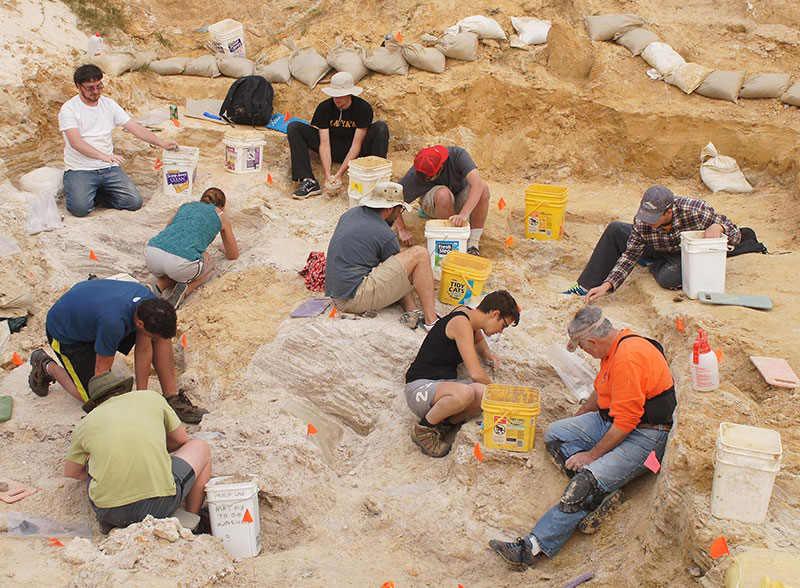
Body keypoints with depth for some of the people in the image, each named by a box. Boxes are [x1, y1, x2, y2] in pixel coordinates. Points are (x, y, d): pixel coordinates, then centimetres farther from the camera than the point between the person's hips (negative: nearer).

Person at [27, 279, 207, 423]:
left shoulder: (150, 302, -24)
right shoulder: (113, 321, -44)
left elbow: (144, 350, -13)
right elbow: (102, 369, -28)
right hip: (65, 333, -6)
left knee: (162, 336, -13)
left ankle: (172, 398, -5)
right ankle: (47, 366, 16)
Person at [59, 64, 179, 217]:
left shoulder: (109, 104, 11)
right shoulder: (69, 109, -5)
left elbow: (134, 127, 8)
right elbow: (75, 142, -18)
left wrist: (162, 143, -5)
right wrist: (102, 156, -33)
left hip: (109, 168, 4)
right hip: (79, 170, -4)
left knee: (134, 202, -15)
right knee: (80, 208, -28)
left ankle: (94, 194, 8)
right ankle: (74, 190, 8)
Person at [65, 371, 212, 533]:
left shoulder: (85, 424, 14)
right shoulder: (150, 397, 12)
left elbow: (71, 472, 29)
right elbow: (181, 440, 25)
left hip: (108, 512, 2)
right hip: (160, 505, -2)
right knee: (200, 447, 23)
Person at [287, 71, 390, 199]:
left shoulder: (363, 108, -19)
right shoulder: (324, 108, -15)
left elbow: (356, 145, -21)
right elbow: (324, 143, -19)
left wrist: (339, 174, -29)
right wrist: (327, 175, -32)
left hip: (356, 152, -1)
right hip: (333, 150, 2)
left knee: (381, 127, -28)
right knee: (294, 128, -17)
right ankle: (309, 181, -29)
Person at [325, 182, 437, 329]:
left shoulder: (351, 213, 13)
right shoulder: (386, 236, -10)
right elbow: (395, 272, 6)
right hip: (355, 299, -9)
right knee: (419, 254, -9)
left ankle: (412, 311, 4)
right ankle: (431, 321, -10)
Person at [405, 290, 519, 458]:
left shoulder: (467, 314, 12)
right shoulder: (461, 322, -17)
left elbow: (478, 339, 39)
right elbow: (476, 374, -21)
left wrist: (487, 354, 18)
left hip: (444, 384, 9)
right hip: (420, 387, -9)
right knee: (465, 393, -39)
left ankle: (444, 424, 2)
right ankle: (423, 429, -13)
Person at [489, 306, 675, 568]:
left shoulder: (629, 357, -26)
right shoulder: (614, 346, 6)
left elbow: (625, 422, -25)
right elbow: (602, 390, 25)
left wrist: (593, 455, -17)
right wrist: (576, 419, 30)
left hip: (644, 436, -11)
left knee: (588, 481, -27)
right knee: (554, 434, 3)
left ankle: (534, 547, -30)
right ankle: (602, 493, -12)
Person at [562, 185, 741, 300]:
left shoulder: (694, 210, -34)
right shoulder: (642, 222, -24)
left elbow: (735, 234, -22)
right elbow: (629, 255, -16)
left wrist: (717, 226, -45)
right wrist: (607, 285, -26)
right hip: (662, 249, 4)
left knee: (668, 277, -37)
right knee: (614, 231, -7)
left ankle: (652, 264, 4)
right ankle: (585, 287, -1)